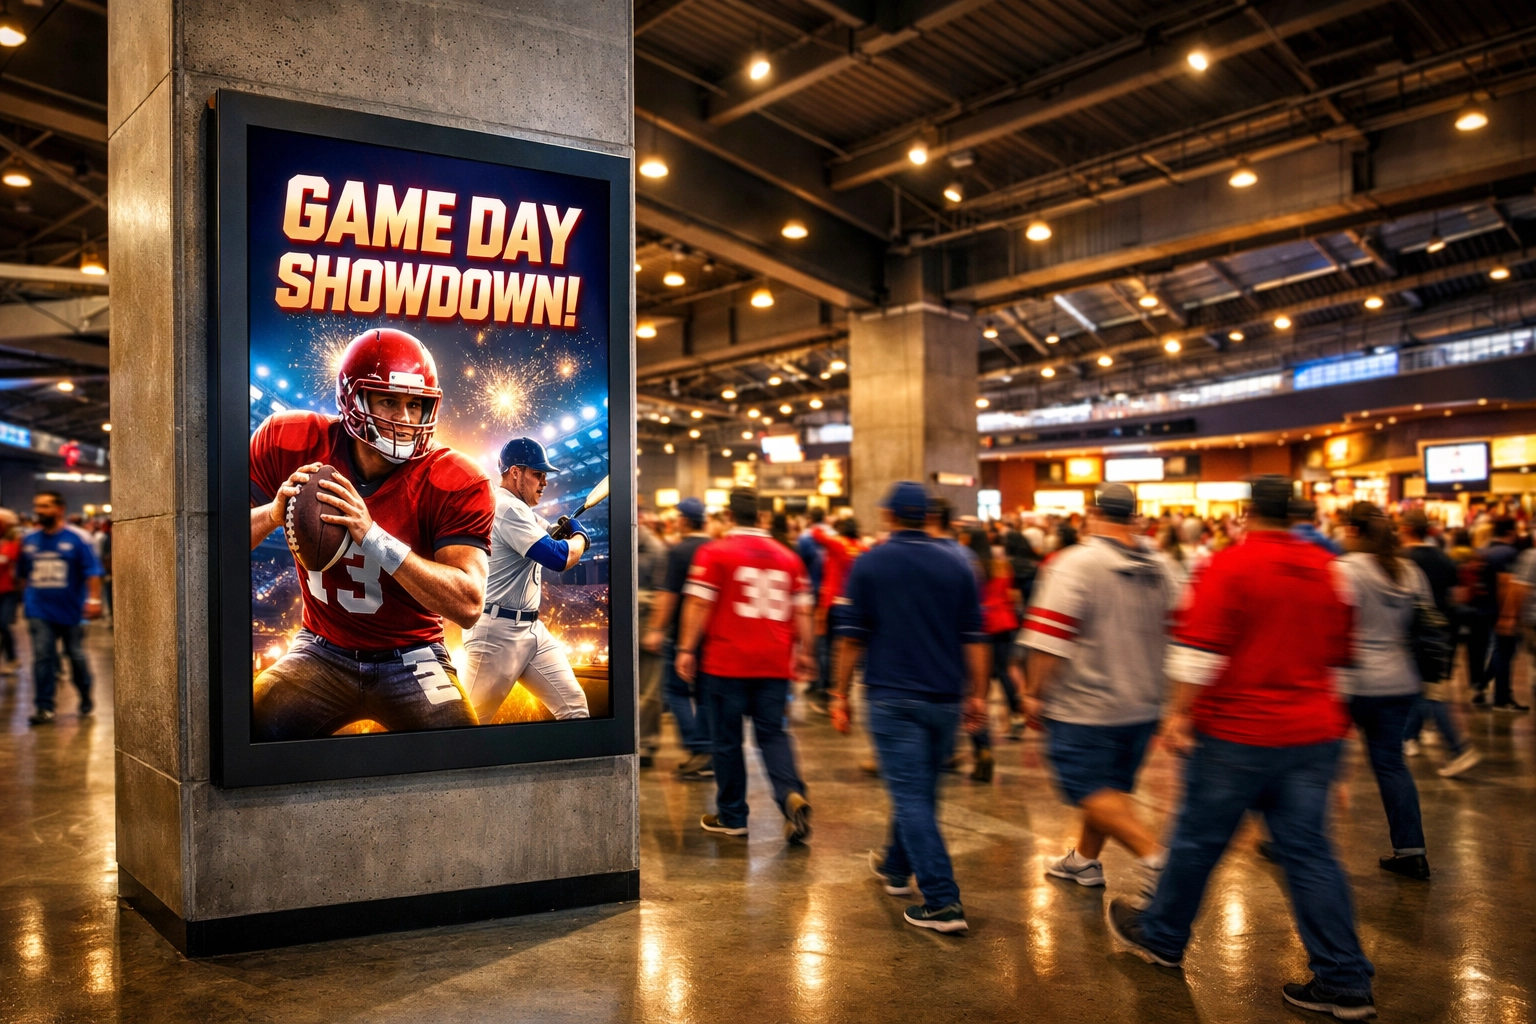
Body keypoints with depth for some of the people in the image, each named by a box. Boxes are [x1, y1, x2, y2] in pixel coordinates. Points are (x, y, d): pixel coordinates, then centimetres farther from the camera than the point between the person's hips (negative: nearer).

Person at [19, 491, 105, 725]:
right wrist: (26, 599, 14)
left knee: (76, 656, 9)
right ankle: (43, 707, -2)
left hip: (71, 610, -2)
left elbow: (92, 572, -10)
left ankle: (86, 699, 27)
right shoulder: (29, 540, 7)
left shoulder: (77, 538, -6)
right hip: (39, 611, 2)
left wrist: (94, 599, -18)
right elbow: (22, 574, 16)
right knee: (43, 657, -5)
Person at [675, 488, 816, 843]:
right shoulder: (788, 557, 8)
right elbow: (802, 611, 8)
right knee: (772, 734, 10)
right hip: (775, 664, 3)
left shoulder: (714, 553, -4)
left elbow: (698, 605, -9)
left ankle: (731, 816, 16)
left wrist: (686, 649, -4)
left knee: (727, 739, 8)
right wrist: (805, 653, 15)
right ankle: (792, 794, -13)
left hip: (727, 662, -3)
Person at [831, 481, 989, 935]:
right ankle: (897, 866, 40)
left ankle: (942, 901, -9)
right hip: (946, 698, 5)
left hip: (893, 697, -4)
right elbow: (974, 638, 5)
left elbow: (851, 637, -4)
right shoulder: (955, 565, 5)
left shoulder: (870, 564, -4)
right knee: (920, 789, 20)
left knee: (910, 795, -4)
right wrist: (977, 694, 12)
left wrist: (840, 694, 4)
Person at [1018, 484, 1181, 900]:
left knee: (1092, 793, -1)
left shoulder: (1076, 563, -15)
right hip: (1143, 704, 7)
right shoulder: (1162, 569, 5)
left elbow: (1050, 639, -19)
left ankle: (1154, 855, -14)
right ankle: (1084, 859, 32)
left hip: (1084, 704, -7)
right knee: (1110, 790, 19)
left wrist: (1034, 692, -9)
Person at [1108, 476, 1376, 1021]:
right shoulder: (1326, 568, 6)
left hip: (1239, 731, -5)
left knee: (1199, 839, 9)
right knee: (1308, 851, 9)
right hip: (1314, 730, 6)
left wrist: (1179, 712, -13)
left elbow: (1199, 649, -19)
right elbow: (1338, 651, 16)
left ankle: (1160, 936, 27)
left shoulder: (1229, 565, -12)